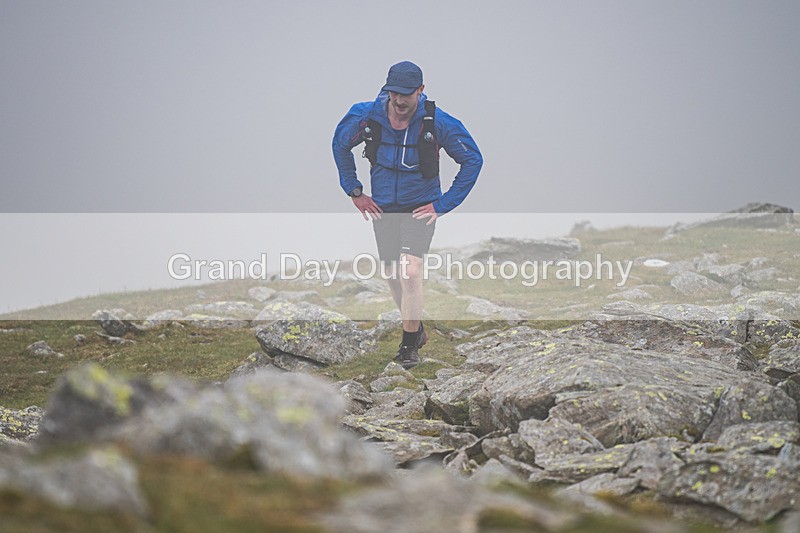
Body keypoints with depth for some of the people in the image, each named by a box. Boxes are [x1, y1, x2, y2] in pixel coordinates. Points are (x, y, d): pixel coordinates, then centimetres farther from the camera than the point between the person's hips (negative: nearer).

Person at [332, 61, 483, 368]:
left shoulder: (438, 123, -18)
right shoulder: (366, 116, -12)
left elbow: (473, 159, -5)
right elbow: (340, 144, 9)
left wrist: (445, 204, -8)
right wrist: (354, 192, 6)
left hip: (421, 207, -3)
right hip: (382, 206, 3)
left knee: (410, 271, -18)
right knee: (392, 274, 11)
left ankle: (410, 344, -4)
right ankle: (417, 329, 35)